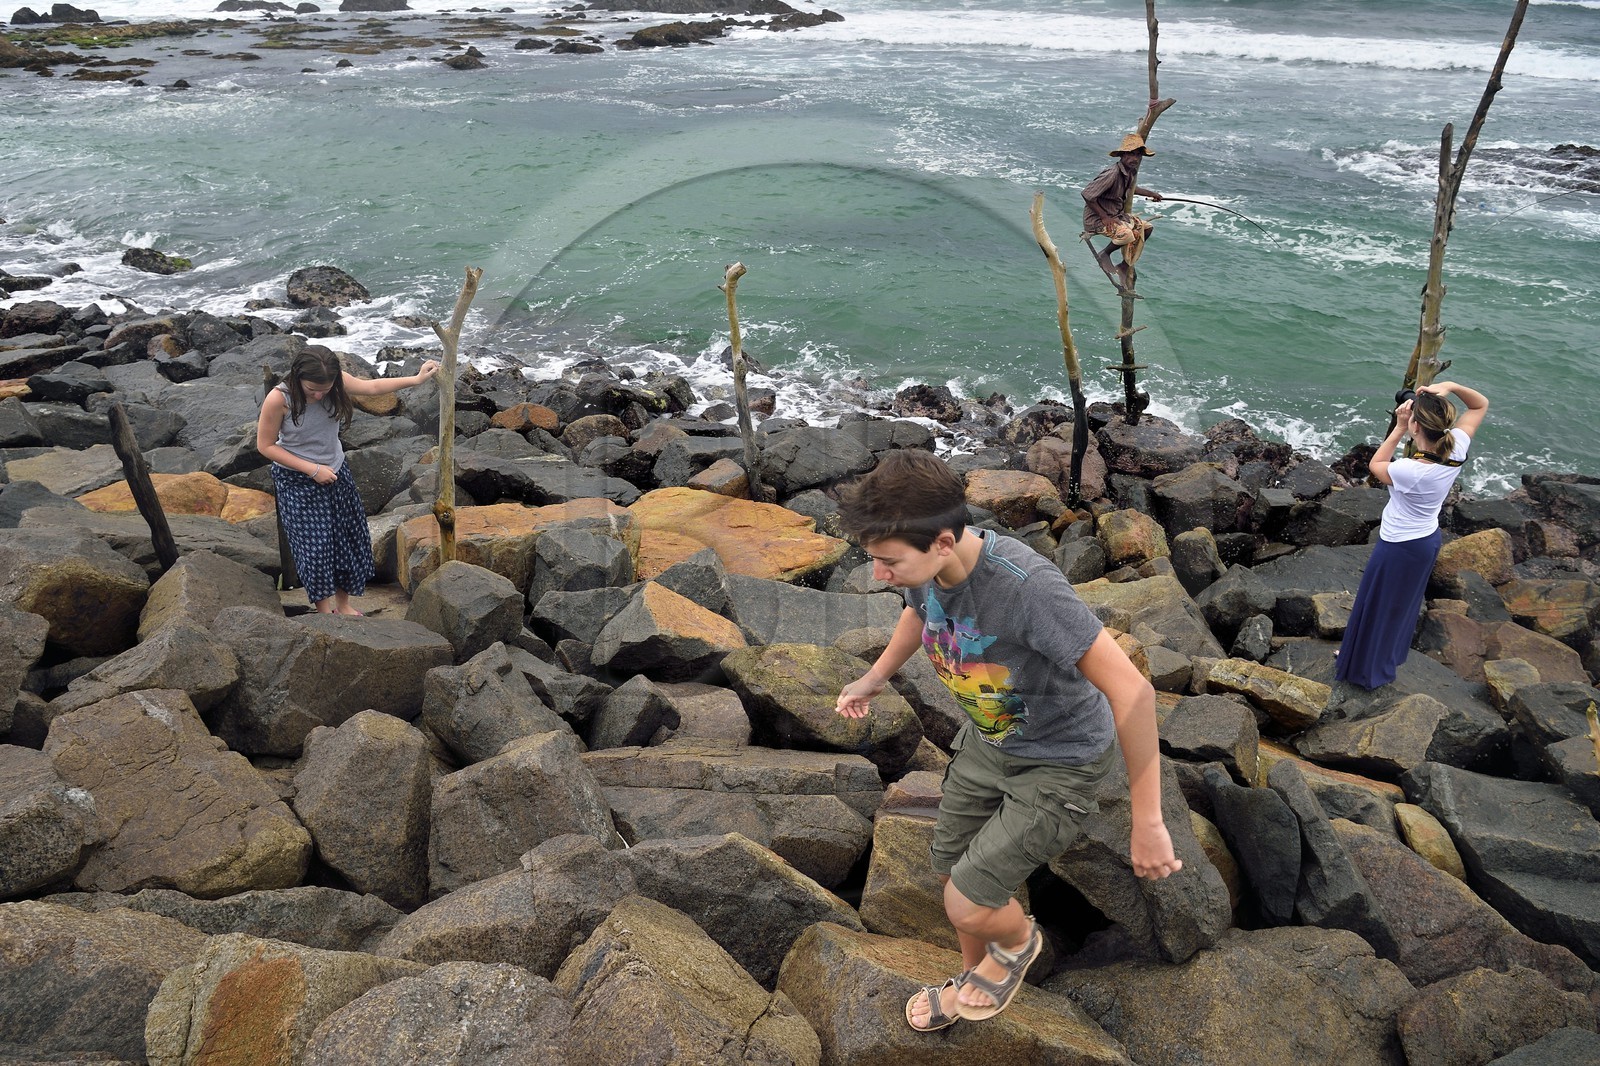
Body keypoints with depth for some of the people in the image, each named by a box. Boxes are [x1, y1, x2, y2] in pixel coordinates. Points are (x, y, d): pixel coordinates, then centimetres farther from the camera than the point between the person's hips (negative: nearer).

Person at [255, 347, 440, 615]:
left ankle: (343, 603, 30)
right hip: (298, 480, -5)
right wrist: (313, 470, -20)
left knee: (349, 539, 11)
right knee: (315, 546, -5)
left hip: (336, 472, 5)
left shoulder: (336, 383, -17)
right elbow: (266, 445, -17)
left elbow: (372, 387, 2)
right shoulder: (278, 399, -27)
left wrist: (416, 379, 0)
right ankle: (324, 610, 13)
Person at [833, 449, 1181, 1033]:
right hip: (987, 740, 7)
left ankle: (1018, 940, 28)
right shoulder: (926, 565, -17)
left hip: (1058, 764, -6)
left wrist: (1147, 823, -29)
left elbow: (1132, 692, -35)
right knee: (950, 872, 19)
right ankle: (976, 972, 50)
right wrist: (875, 677, 21)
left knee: (968, 906, -9)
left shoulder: (1027, 585, -40)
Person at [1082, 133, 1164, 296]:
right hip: (1096, 219, -9)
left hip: (1117, 215, 10)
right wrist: (1104, 217, -22)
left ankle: (1124, 267, 10)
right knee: (1127, 234, -28)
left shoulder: (1132, 172, 5)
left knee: (1146, 228, 5)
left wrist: (1149, 193, 23)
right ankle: (1104, 255, 0)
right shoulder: (1112, 174, -25)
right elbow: (1087, 194, -27)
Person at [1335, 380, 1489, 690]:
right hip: (1428, 539, 8)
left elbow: (1375, 465, -12)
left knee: (1377, 608, 16)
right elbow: (1480, 405, -1)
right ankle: (1389, 658, 51)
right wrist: (1453, 387, -20)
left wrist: (1399, 428, -18)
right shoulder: (1456, 450, -18)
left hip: (1399, 548, -8)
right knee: (1404, 603, 29)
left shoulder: (1411, 471, -36)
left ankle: (1367, 668, 37)